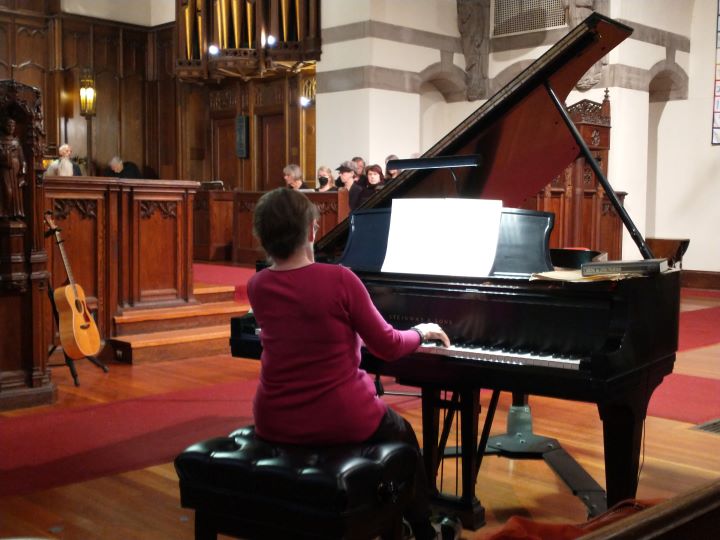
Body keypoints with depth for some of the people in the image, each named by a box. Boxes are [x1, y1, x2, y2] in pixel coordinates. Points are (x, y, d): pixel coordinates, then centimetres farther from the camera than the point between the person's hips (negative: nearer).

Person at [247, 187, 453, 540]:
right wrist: (421, 332, 12)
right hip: (339, 421, -4)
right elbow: (388, 347, -6)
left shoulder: (257, 287, -2)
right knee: (402, 434, 29)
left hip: (275, 422, 5)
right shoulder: (339, 278, -18)